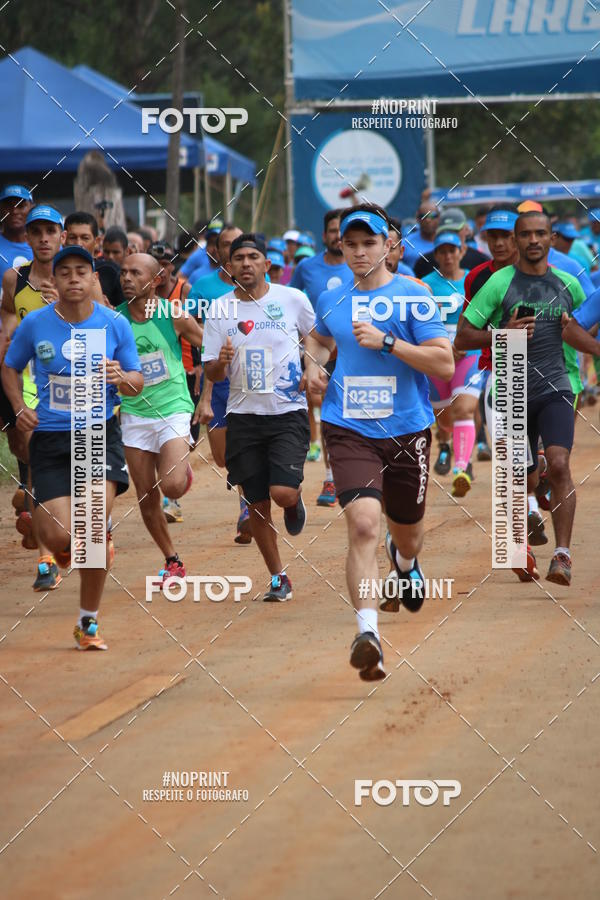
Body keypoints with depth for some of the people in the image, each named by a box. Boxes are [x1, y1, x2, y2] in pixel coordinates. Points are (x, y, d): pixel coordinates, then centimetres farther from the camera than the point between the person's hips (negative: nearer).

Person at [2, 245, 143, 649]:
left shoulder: (115, 325, -1)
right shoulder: (34, 324, 0)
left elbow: (138, 383, 6)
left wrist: (122, 377, -18)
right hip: (50, 437, 1)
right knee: (58, 537, -11)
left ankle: (89, 622, 1)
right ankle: (71, 545, 31)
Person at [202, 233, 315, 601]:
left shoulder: (293, 299, -2)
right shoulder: (220, 310, 1)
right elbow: (212, 373, 3)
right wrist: (221, 362, -19)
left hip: (288, 412, -2)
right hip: (244, 415, 2)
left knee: (283, 493, -18)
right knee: (258, 504, 4)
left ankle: (296, 502, 19)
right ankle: (278, 578, 19)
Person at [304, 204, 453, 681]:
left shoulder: (412, 296, -5)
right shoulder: (332, 301, 8)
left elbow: (445, 363, -13)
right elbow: (318, 339, 32)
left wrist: (386, 341, -19)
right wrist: (313, 365, 11)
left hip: (407, 431, -1)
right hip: (350, 431, 1)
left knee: (407, 535, 17)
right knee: (363, 523, -22)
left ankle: (404, 560, 57)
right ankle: (368, 632, -30)